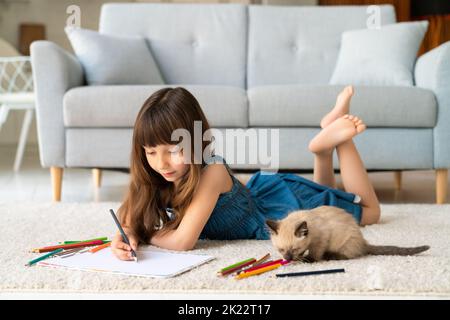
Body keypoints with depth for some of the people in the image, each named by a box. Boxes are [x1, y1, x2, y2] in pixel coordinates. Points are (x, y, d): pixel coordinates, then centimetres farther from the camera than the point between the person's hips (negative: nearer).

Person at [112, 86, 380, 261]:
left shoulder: (211, 172, -40)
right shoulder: (155, 176, -21)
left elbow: (183, 241, -43)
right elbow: (131, 222, -16)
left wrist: (145, 234, -26)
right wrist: (127, 238, -38)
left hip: (284, 205, -6)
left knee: (369, 211, 17)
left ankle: (335, 137, 16)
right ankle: (323, 148, 28)